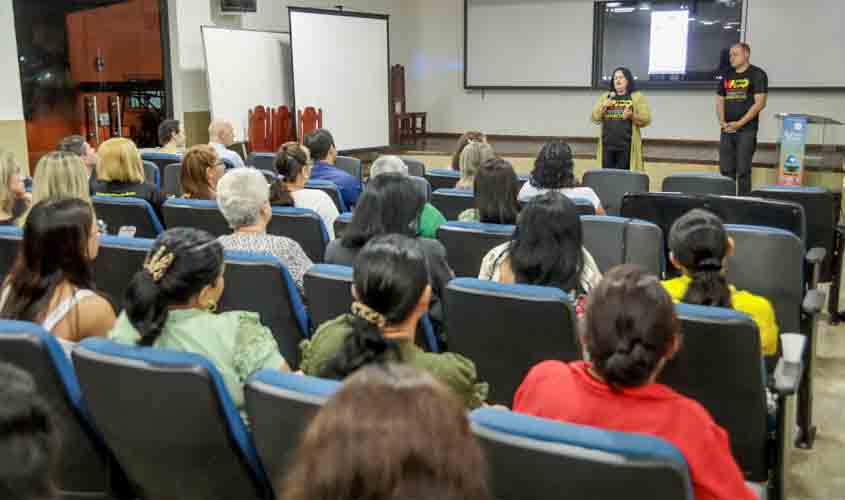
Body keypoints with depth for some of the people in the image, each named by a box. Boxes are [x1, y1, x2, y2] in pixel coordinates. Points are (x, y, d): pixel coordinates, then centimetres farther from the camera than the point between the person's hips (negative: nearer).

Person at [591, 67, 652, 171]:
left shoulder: (637, 97, 5)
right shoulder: (605, 96, 15)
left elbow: (646, 119, -2)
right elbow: (595, 118, 10)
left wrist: (632, 116, -18)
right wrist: (603, 107, -6)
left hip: (627, 145, -3)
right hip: (607, 144, 3)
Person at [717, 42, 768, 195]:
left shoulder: (757, 75, -2)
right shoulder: (727, 76, 15)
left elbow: (759, 103, -9)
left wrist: (739, 123, -15)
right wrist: (722, 121, -1)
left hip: (746, 130, -5)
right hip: (727, 130, 5)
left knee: (743, 170, -6)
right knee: (726, 170, 6)